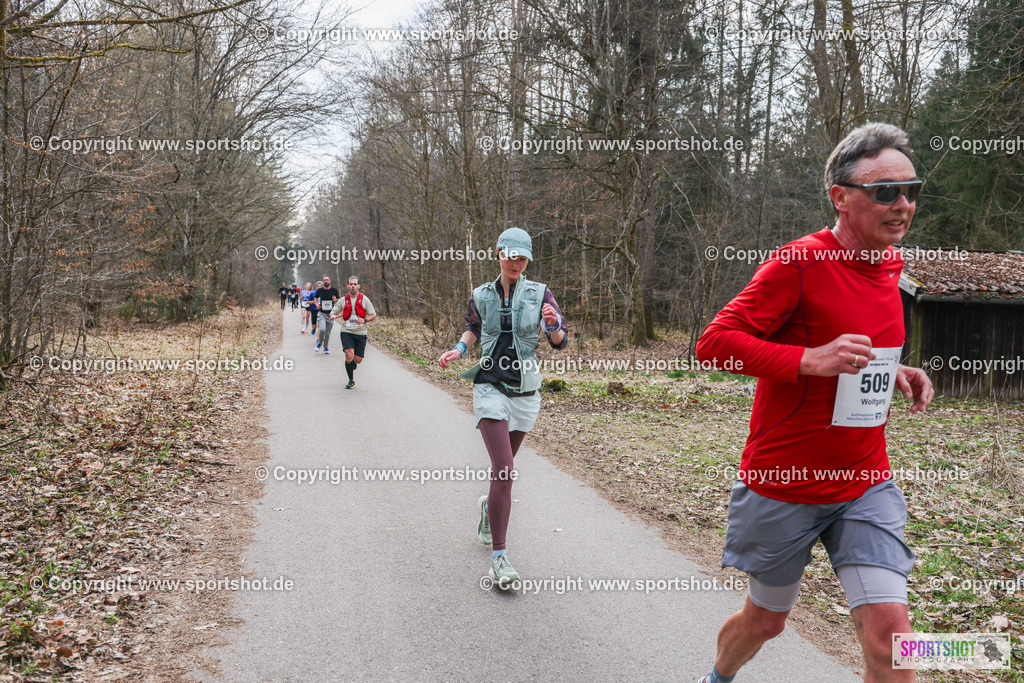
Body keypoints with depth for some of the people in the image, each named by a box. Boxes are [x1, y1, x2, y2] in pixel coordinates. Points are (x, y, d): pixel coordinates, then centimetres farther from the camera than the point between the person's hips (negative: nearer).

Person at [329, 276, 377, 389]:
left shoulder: (364, 299, 0)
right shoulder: (343, 300, 3)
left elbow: (373, 314, 4)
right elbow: (333, 312, 15)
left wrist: (364, 320, -15)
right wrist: (333, 316, -10)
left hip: (361, 333, 0)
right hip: (346, 332, 0)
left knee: (358, 360, 0)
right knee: (349, 356, -20)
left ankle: (352, 366, 38)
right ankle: (351, 380, 0)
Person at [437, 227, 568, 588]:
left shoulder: (540, 294, 0)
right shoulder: (482, 295, 3)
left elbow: (561, 341, 1)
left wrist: (552, 325, -20)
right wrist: (459, 349, 3)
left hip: (525, 390, 2)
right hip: (490, 387, -2)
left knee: (505, 467, 16)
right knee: (504, 468, -16)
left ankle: (490, 505, 51)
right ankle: (498, 555, -11)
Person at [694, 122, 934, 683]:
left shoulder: (889, 262, 6)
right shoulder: (799, 263, -17)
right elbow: (713, 343, -21)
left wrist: (893, 371, 3)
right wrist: (811, 360, -31)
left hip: (866, 486, 5)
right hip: (784, 486, -5)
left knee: (888, 630, -8)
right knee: (765, 620, 15)